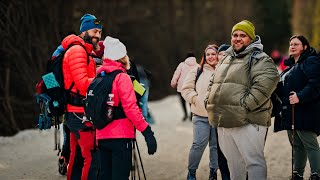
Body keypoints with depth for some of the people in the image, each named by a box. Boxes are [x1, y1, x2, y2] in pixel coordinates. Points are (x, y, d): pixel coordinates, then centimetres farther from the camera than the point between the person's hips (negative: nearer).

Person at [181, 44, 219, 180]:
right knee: (199, 144, -6)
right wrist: (196, 99, -7)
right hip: (201, 115, -1)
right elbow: (186, 89, 4)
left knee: (215, 145, 8)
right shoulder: (197, 71, 5)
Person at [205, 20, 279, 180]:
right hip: (223, 121, 8)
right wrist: (210, 102, 16)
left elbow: (265, 83, -22)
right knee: (234, 163, 17)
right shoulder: (227, 59, 21)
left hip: (247, 122, -8)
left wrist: (245, 105, -24)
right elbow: (215, 83, 32)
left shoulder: (260, 59, -6)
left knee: (254, 161, -9)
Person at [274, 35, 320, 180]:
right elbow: (283, 89, 29)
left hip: (304, 112, -9)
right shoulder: (291, 66, 23)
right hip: (290, 113, 9)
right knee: (297, 145, 14)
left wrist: (300, 97, -29)